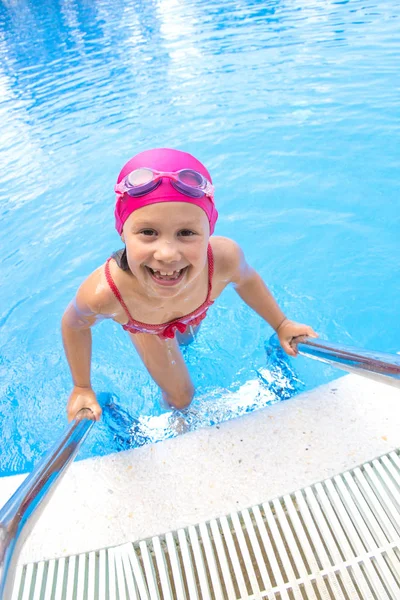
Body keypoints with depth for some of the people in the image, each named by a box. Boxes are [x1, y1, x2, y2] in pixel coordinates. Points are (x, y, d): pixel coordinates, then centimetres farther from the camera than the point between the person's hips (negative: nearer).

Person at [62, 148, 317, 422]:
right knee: (180, 398, 12)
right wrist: (82, 388, -10)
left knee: (186, 340, 35)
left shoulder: (225, 258, -43)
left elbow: (245, 279, -16)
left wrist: (281, 324, -5)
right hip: (145, 328, -1)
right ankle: (178, 417, 50)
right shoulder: (102, 293, -46)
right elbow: (74, 325, -21)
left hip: (193, 317, 2)